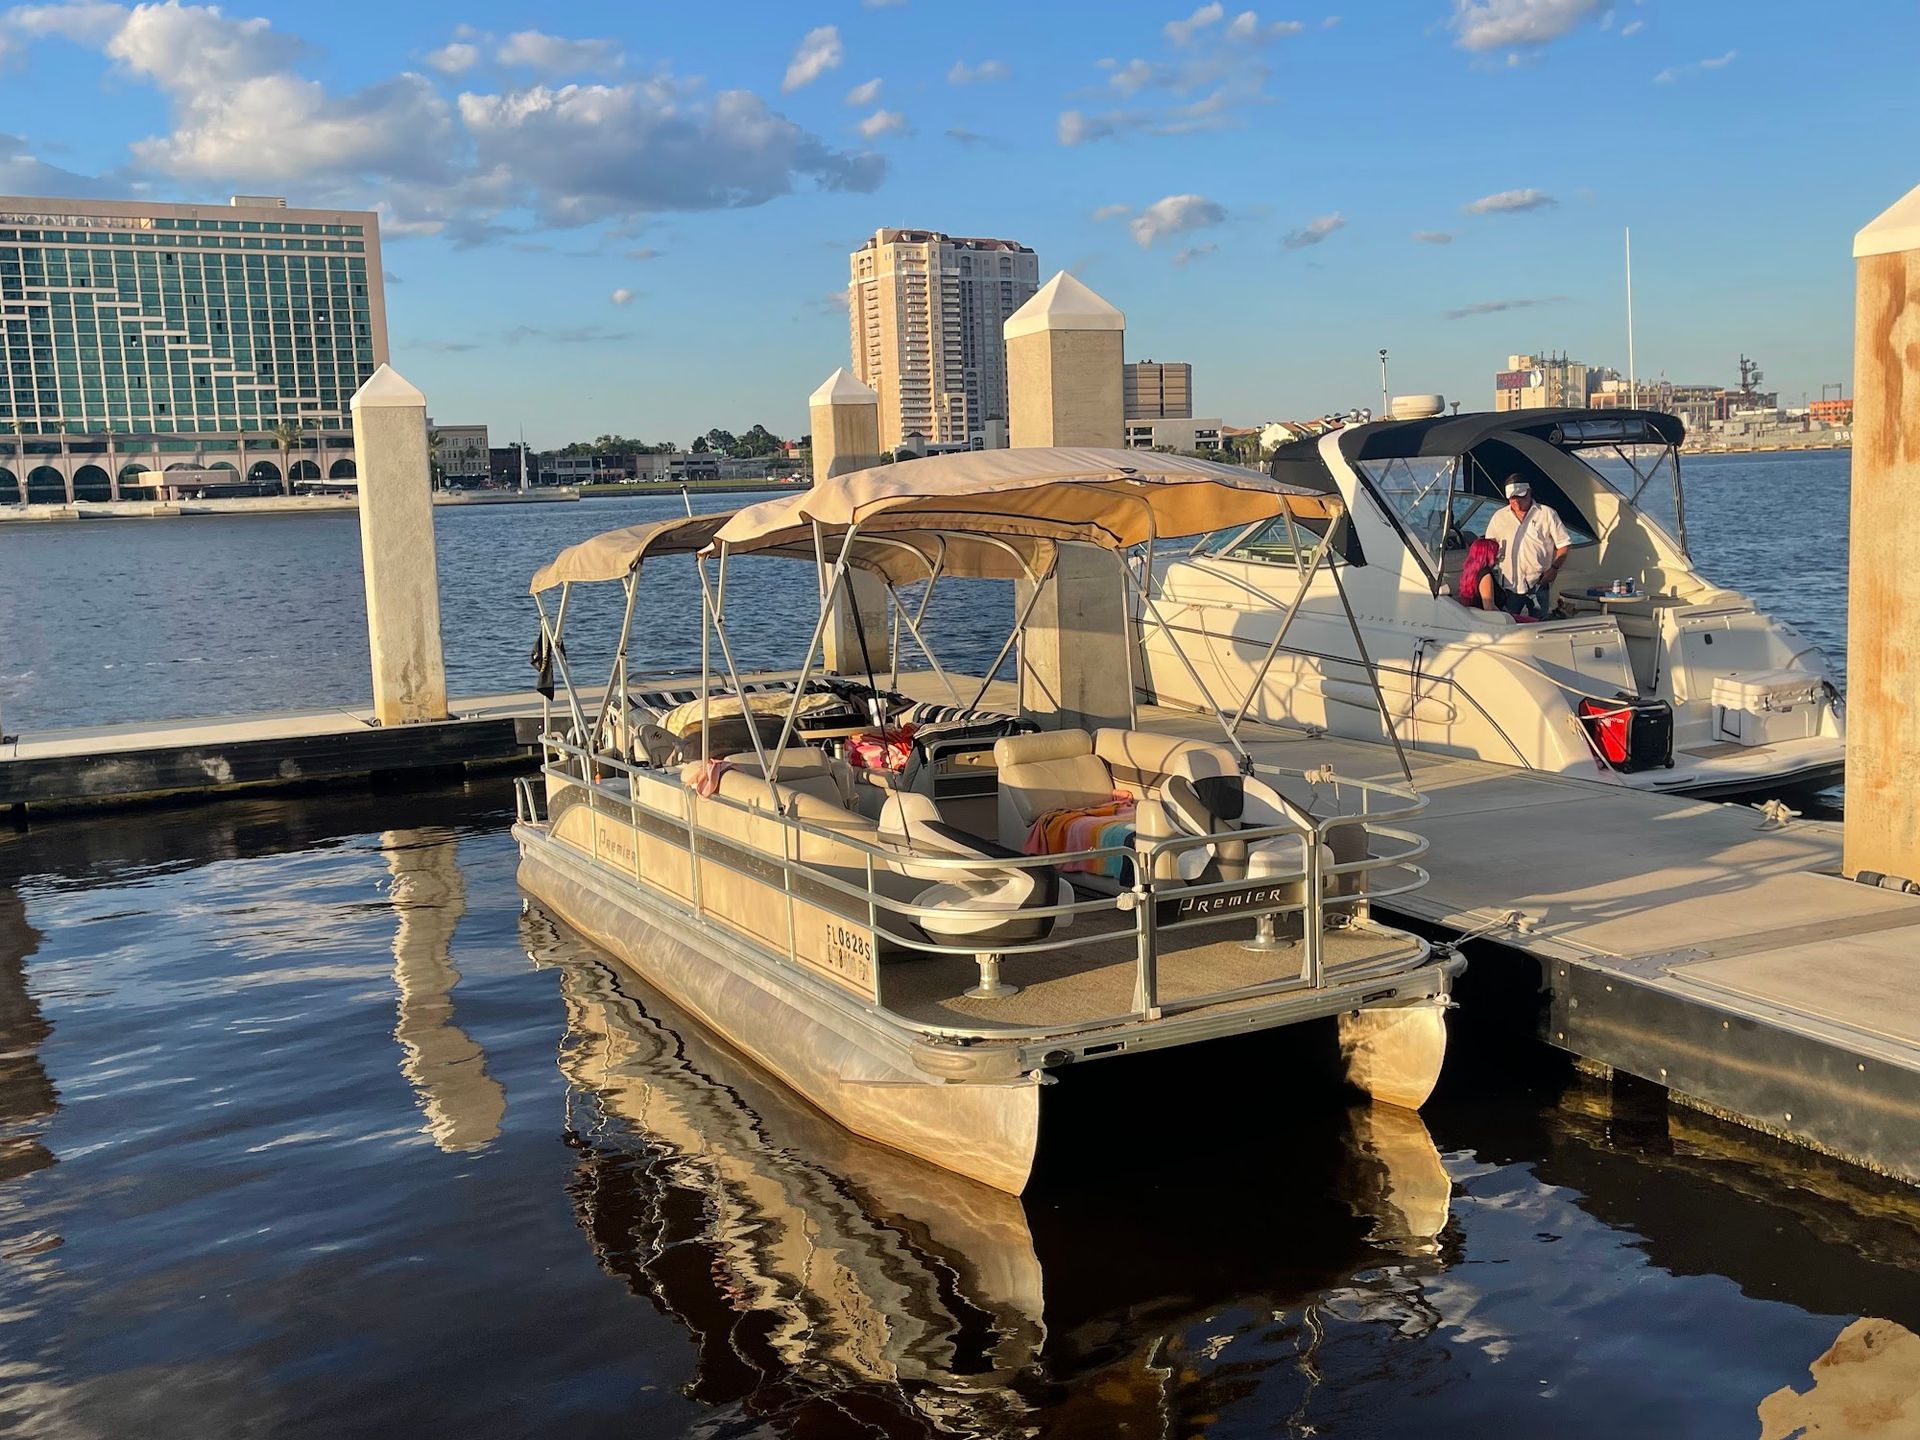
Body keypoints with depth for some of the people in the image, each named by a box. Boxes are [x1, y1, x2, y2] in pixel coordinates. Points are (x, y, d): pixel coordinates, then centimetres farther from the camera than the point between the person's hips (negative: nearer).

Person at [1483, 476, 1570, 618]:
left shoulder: (1547, 514, 3)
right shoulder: (1499, 517, 10)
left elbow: (1564, 544, 4)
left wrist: (1554, 568, -7)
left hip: (1539, 584, -2)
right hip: (1509, 584, 2)